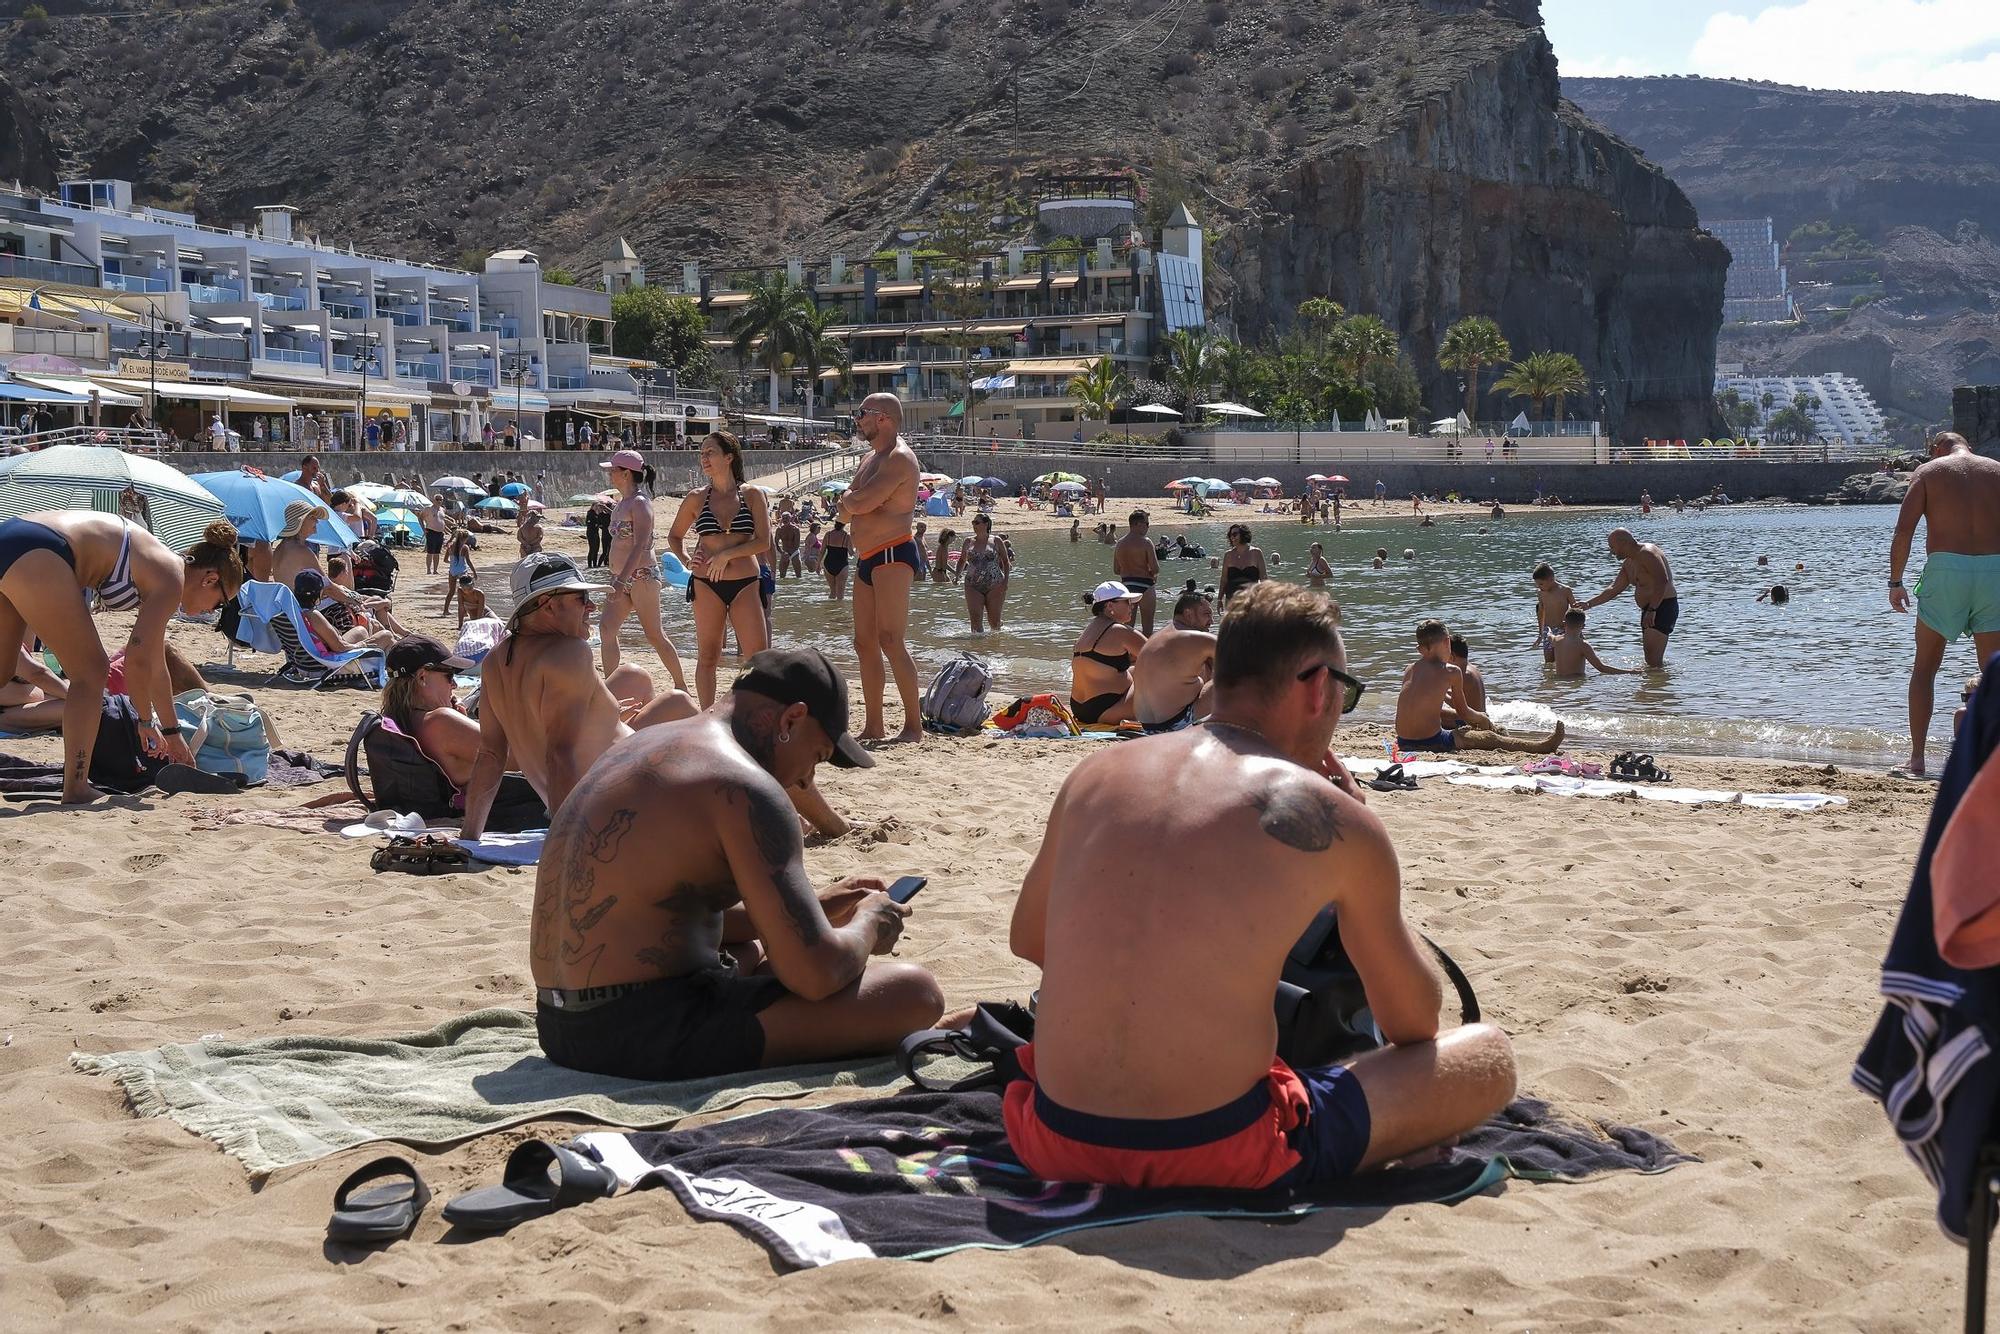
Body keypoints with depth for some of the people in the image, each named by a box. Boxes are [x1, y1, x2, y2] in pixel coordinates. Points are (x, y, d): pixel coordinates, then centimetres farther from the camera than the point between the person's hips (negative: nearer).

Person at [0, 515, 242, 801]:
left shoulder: (157, 566, 26)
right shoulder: (172, 578, 0)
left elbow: (155, 663, 34)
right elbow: (137, 660, -5)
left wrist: (172, 734, 40)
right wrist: (146, 721, 9)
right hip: (37, 555, -10)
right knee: (90, 673, 1)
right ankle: (75, 789, -3)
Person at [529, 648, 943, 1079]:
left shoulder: (639, 749, 16)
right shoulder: (745, 788, -13)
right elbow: (815, 973, -18)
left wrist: (813, 908, 27)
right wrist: (869, 925, 5)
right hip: (653, 1036, -10)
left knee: (756, 952, 38)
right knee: (915, 994, -9)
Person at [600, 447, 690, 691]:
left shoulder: (640, 504, -13)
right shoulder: (620, 505, 14)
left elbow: (640, 546, -21)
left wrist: (622, 580, -27)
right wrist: (617, 579, 20)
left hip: (642, 575, -9)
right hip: (621, 578, 9)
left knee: (654, 635, -1)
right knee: (606, 628, -3)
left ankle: (681, 686, 10)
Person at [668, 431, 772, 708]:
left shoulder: (752, 495, 2)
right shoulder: (697, 498, 6)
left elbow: (763, 541, -5)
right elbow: (674, 536, 18)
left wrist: (727, 555, -12)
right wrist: (686, 560, 1)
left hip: (745, 583, -1)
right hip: (706, 584, 1)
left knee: (760, 657, -6)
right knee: (707, 656, 4)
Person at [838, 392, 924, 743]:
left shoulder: (899, 459, -12)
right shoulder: (870, 459, 20)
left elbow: (859, 504, -22)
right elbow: (846, 512, 16)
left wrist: (849, 497, 0)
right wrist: (853, 500, -5)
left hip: (892, 555, -10)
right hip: (867, 559, 10)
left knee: (890, 641, -16)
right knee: (865, 644, 9)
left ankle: (914, 726, -16)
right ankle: (873, 727, 13)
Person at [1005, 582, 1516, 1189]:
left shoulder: (1094, 774, 8)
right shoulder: (1334, 818, -5)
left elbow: (1027, 941, 26)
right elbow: (1413, 1025, 10)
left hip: (1059, 1151, 6)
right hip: (1213, 1157, -5)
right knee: (1489, 1057, 10)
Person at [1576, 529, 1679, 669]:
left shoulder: (1647, 554, -16)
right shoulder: (1629, 564, 16)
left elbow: (1662, 581, -27)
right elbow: (1614, 589, 23)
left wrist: (1652, 610, -28)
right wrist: (1588, 604, 20)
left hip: (1663, 606, -11)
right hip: (1649, 610, 11)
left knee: (1653, 660, -18)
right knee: (1650, 660, 9)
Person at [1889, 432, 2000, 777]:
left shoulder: (1928, 472, 8)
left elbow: (1903, 531, -3)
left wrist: (1895, 582, 3)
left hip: (1946, 568, -1)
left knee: (1924, 667, 10)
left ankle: (1916, 759, 5)